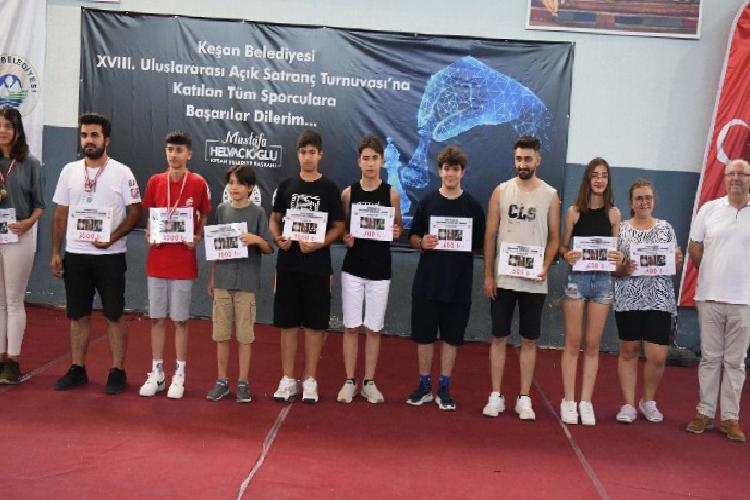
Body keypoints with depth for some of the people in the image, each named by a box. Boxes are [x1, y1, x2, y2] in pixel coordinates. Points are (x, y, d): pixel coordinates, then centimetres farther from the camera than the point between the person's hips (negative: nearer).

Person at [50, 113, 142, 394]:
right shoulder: (69, 171, 7)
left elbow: (135, 212, -5)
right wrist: (55, 252, 5)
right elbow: (60, 214, 9)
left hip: (110, 255, -4)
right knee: (78, 315, 11)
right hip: (75, 254, 4)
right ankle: (77, 369, 22)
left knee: (114, 315, 2)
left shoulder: (121, 172, -4)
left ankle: (118, 371, 11)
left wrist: (113, 237, -17)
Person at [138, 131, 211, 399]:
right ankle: (156, 373, 20)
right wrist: (149, 234, -4)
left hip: (183, 263, -3)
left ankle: (179, 375, 15)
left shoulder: (198, 183, -3)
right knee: (157, 318, 8)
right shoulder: (155, 181, 4)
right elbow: (148, 216, 14)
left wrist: (196, 237, -11)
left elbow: (204, 218, 5)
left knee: (180, 319, 4)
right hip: (156, 261, 3)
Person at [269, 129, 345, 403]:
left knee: (314, 324, 4)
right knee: (287, 323, 6)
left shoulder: (329, 188, 0)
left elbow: (338, 226, 0)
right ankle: (288, 379, 17)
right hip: (288, 264, 2)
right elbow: (274, 219, 12)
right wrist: (279, 239, -9)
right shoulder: (286, 185, 7)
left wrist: (318, 244, -17)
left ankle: (309, 380, 16)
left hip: (317, 266, -2)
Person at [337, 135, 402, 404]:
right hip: (352, 269, 0)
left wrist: (396, 232, -14)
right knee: (351, 327, 4)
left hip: (380, 271, 0)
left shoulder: (391, 193, -1)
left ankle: (369, 382, 18)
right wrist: (345, 238, -13)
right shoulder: (348, 193, 1)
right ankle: (350, 381, 15)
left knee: (373, 328, 7)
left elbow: (398, 228, 8)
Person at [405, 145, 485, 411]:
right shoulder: (427, 202, 4)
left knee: (451, 337, 7)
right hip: (427, 281, 1)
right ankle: (424, 386, 20)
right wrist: (422, 243, -14)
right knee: (424, 335, 7)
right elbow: (412, 238, 6)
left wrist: (466, 243, -13)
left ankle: (444, 388, 18)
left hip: (459, 283, 0)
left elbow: (481, 244, 5)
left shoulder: (473, 206, 2)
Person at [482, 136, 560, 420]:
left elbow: (554, 236, 5)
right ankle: (496, 396, 14)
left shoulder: (550, 195, 2)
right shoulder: (501, 191, 3)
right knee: (499, 337, 5)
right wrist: (487, 275, -3)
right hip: (502, 278, 0)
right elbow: (490, 235, 2)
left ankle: (524, 399, 15)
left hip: (534, 281, 0)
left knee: (529, 340, 6)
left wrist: (546, 266, -12)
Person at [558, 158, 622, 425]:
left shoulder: (613, 213, 6)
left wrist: (619, 258, -11)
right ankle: (568, 401, 9)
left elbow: (617, 249, 10)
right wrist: (566, 255, -18)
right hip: (577, 277, -2)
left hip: (603, 280, 2)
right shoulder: (574, 211, 1)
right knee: (573, 342, 2)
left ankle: (586, 401, 14)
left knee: (593, 344, 6)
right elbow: (563, 246, 3)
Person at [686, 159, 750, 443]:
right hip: (709, 296, 1)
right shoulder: (709, 209, 4)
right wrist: (710, 276, 10)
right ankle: (705, 413, 17)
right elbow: (694, 247, 10)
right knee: (710, 358, 8)